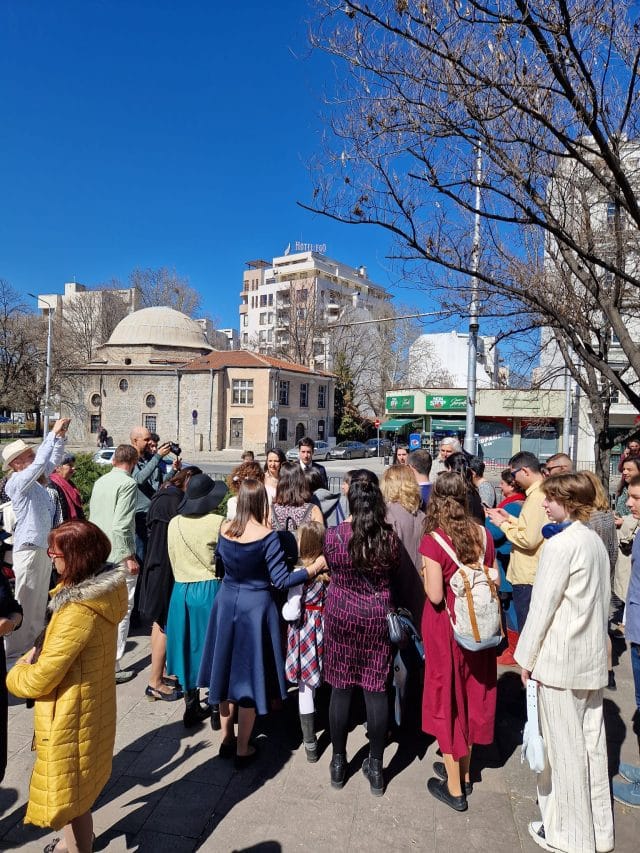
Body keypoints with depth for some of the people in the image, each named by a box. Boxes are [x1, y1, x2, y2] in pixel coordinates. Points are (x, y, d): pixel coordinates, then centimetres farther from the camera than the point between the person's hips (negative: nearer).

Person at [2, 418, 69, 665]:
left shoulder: (35, 480, 10)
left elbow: (52, 461, 16)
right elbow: (41, 461, -25)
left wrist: (61, 436, 5)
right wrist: (54, 433, -20)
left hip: (43, 548, 9)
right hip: (29, 549, -9)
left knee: (39, 603, 17)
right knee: (24, 603, -2)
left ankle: (33, 648, 28)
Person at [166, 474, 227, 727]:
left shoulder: (174, 523, -1)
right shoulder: (217, 523, -16)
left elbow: (174, 560, 10)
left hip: (181, 590, 4)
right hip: (211, 589, -4)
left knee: (189, 646, 16)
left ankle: (191, 707, 26)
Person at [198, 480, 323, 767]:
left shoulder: (224, 529, -6)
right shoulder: (267, 536, -20)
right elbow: (281, 581, -19)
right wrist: (316, 566, -14)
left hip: (226, 603, 5)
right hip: (255, 607, -5)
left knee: (228, 669, 19)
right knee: (249, 674, 9)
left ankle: (227, 739, 34)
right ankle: (242, 750, 22)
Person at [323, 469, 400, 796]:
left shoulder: (333, 535, -14)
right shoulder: (389, 536, -12)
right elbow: (394, 570, 5)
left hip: (341, 615, 0)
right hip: (378, 617, 1)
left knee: (340, 689, 12)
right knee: (376, 690, 11)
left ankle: (338, 762, 28)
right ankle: (375, 766, 25)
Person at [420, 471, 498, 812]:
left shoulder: (433, 540, -21)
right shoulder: (483, 534, -5)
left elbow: (435, 595, -21)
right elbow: (495, 582, 4)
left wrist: (425, 573, -4)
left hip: (446, 627, -5)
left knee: (447, 696, 11)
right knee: (470, 693, 20)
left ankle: (454, 788, 26)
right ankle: (464, 771, 39)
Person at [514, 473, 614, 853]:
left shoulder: (561, 544, -19)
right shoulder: (596, 541, 5)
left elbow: (542, 605, -17)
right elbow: (602, 599, 10)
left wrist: (527, 657, -8)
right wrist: (595, 641, 19)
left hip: (560, 657, -8)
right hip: (592, 655, 8)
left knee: (565, 747, 6)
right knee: (591, 743, 17)